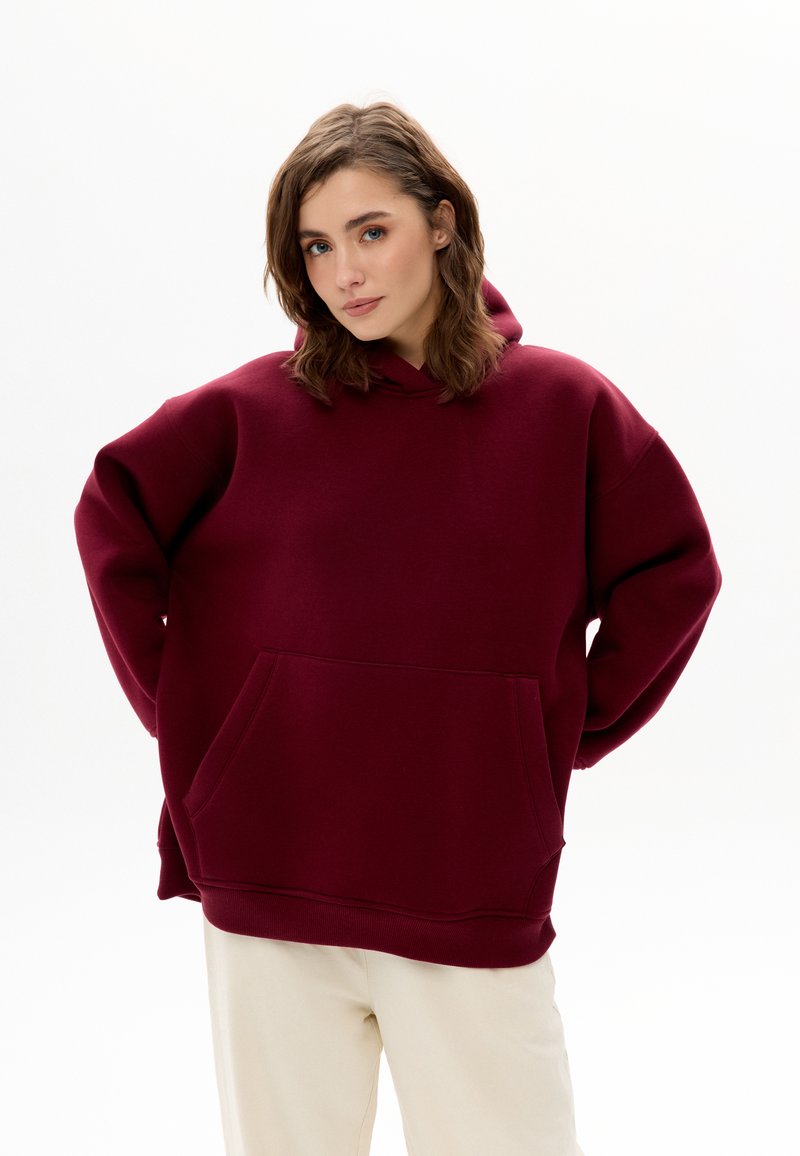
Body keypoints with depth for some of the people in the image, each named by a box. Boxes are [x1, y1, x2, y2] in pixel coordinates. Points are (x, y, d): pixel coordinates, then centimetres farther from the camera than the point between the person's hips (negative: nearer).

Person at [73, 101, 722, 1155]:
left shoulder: (563, 404, -1)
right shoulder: (255, 407, -1)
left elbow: (673, 572, 5)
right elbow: (114, 518, 6)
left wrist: (576, 730, 2)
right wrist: (176, 705, 3)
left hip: (475, 893, 0)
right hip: (270, 877, 1)